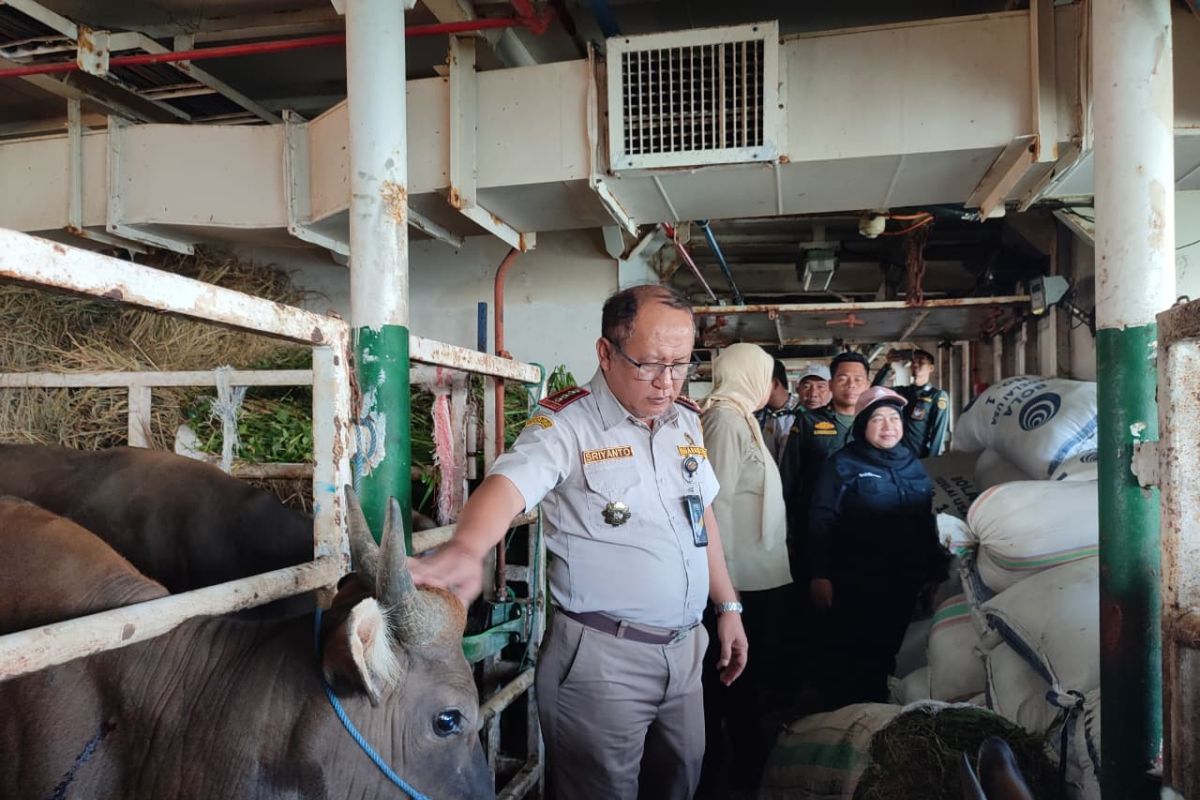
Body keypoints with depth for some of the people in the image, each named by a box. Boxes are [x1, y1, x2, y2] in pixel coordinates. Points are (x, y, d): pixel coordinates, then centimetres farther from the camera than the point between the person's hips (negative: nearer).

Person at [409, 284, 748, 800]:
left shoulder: (686, 420, 7)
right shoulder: (565, 424, -15)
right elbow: (509, 482, -33)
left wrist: (728, 606, 18)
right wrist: (465, 550, -53)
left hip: (684, 648, 7)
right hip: (601, 656, -6)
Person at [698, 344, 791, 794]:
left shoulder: (741, 417, 14)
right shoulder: (726, 418, -16)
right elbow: (717, 501, -22)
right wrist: (726, 579, -22)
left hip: (761, 576, 9)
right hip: (743, 579, -9)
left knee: (751, 676, 20)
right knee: (736, 678, 4)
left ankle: (749, 763, 36)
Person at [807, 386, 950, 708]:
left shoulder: (913, 465, 11)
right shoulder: (843, 465, -7)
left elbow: (928, 523, 18)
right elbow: (820, 522, -11)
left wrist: (936, 569, 16)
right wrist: (819, 575, -17)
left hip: (904, 584, 5)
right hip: (854, 585, -5)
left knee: (885, 654, 15)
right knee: (846, 659, 3)